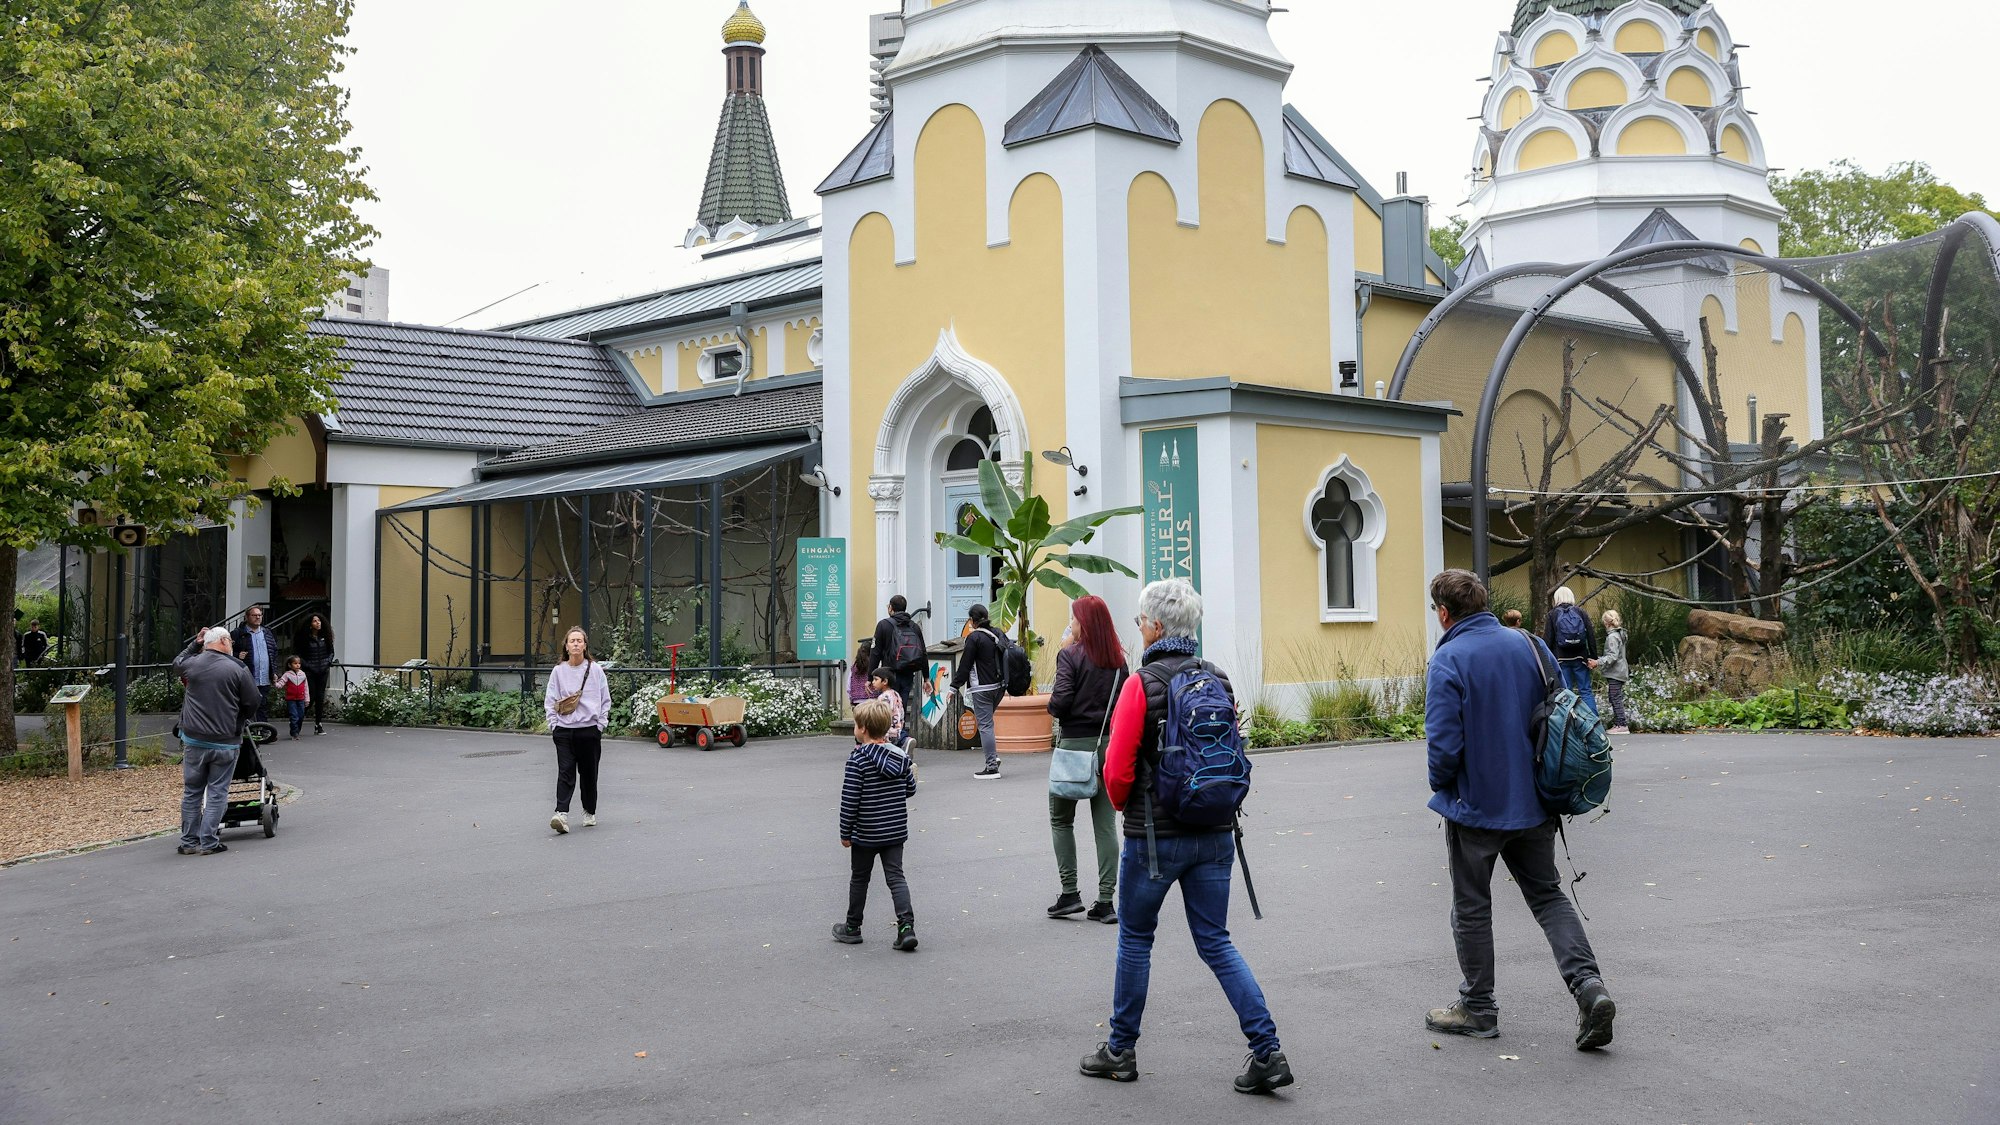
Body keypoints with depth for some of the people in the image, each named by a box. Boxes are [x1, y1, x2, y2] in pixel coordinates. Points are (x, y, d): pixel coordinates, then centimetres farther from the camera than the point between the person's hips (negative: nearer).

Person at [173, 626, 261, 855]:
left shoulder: (192, 664, 1)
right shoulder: (237, 669, -8)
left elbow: (177, 664, 26)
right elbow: (254, 702, -4)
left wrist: (194, 644, 27)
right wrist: (239, 722, 14)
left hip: (194, 741, 3)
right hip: (225, 742, -3)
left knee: (192, 791, 13)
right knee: (217, 792, 4)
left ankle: (189, 841, 17)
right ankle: (209, 842, 1)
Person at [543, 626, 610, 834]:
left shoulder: (595, 670, 2)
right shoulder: (558, 671, 4)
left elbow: (605, 699, 6)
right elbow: (550, 700, 7)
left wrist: (600, 724, 0)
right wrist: (553, 724, -2)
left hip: (590, 729, 0)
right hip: (564, 731, 0)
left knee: (589, 773, 10)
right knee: (565, 772, -11)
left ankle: (590, 813, 26)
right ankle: (562, 814, -19)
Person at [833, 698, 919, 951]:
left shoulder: (857, 758, -16)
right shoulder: (901, 756, 0)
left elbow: (850, 799, -16)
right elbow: (910, 790, 8)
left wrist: (846, 832, -6)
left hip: (866, 833, -4)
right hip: (896, 831, 4)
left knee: (859, 878, 12)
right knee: (895, 876, 5)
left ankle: (852, 928, 26)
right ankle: (906, 926, -10)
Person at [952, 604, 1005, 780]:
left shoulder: (974, 637, -12)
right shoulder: (998, 634, 8)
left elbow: (965, 665, -11)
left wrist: (955, 686, -3)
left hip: (982, 688, -7)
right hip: (999, 686, 7)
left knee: (985, 725, -3)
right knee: (986, 721, 21)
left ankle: (992, 767, -3)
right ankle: (994, 756, 12)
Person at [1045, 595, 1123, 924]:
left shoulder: (1070, 655, -9)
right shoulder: (1117, 659, 7)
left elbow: (1060, 703, -14)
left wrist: (1051, 705, 5)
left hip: (1076, 744, -5)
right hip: (1110, 744, 5)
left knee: (1061, 818, 10)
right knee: (1106, 824, 5)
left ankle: (1070, 893, 5)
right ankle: (1105, 901, 4)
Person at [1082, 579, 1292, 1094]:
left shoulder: (1141, 684, -14)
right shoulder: (1218, 680, 4)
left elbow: (1118, 769, -13)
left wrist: (1123, 804, 7)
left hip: (1155, 834, -5)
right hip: (1214, 833, 5)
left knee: (1135, 939, 11)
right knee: (1216, 941, 10)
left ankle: (1120, 1051, 23)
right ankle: (1268, 1052, 2)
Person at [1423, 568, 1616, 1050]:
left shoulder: (1448, 661, -17)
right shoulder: (1528, 645, 1)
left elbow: (1443, 743, -21)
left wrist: (1441, 786, -1)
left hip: (1474, 806, -5)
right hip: (1534, 802, 5)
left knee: (1471, 907, 10)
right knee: (1547, 895, 16)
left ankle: (1478, 1009, 20)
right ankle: (1588, 984, -1)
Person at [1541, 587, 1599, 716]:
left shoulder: (1553, 614, 2)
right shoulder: (1580, 612, 6)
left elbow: (1547, 639, -2)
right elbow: (1591, 636, 1)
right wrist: (1593, 657, 2)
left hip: (1561, 659, -1)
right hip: (1580, 657, 2)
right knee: (1585, 690, 4)